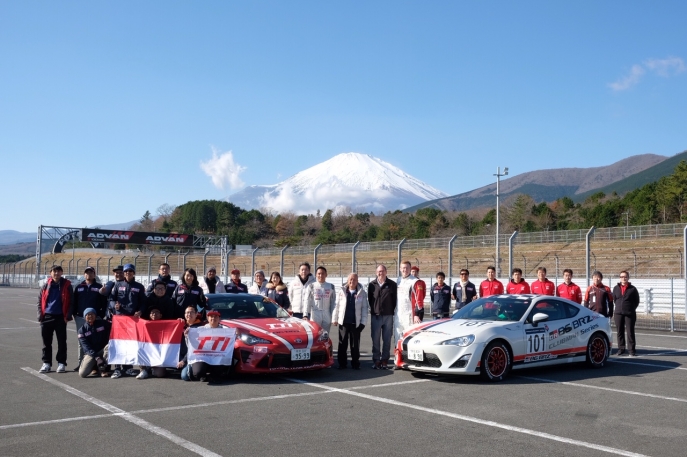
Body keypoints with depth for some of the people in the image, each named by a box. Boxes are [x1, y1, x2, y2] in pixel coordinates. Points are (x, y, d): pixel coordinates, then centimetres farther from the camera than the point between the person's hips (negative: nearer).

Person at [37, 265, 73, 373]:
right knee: (46, 341, 7)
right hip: (47, 317, 2)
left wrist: (68, 315, -6)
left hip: (61, 317, -2)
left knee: (62, 341, 3)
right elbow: (40, 301, 11)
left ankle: (61, 363, 11)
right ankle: (46, 363, 16)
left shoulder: (67, 285, 1)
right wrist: (40, 314, 1)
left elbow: (71, 302, 2)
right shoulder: (46, 286, 7)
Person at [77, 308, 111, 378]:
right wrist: (96, 357, -25)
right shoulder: (82, 330, -3)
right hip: (90, 353, 0)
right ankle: (94, 367, 14)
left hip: (102, 350, 0)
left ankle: (104, 369, -17)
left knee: (109, 346, -34)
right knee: (82, 373, -21)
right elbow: (85, 346, -12)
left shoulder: (102, 323, 0)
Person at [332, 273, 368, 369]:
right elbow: (337, 306, 6)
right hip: (343, 322, 1)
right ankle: (342, 363, 14)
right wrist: (335, 319, 2)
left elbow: (364, 308, 1)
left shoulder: (361, 293, 2)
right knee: (342, 344, 5)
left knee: (355, 344, 5)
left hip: (355, 323, -1)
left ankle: (355, 363, 15)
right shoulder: (342, 291, 5)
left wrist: (363, 322, -4)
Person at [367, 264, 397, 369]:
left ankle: (384, 360, 11)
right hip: (375, 316, 0)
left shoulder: (392, 284, 2)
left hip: (388, 316, 0)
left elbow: (395, 299, 5)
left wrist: (392, 311, 0)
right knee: (375, 339, 2)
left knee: (387, 339, 3)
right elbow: (369, 299, 11)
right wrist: (373, 310, 7)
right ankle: (376, 360, 9)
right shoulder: (372, 284, 4)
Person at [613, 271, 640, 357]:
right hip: (618, 313, 3)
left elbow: (637, 301, 5)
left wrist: (631, 308, 2)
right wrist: (618, 307, 10)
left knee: (630, 332, -4)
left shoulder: (632, 289, 0)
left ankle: (632, 350, 0)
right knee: (620, 331, 7)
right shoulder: (616, 288, 9)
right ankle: (621, 348, 16)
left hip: (630, 314, -3)